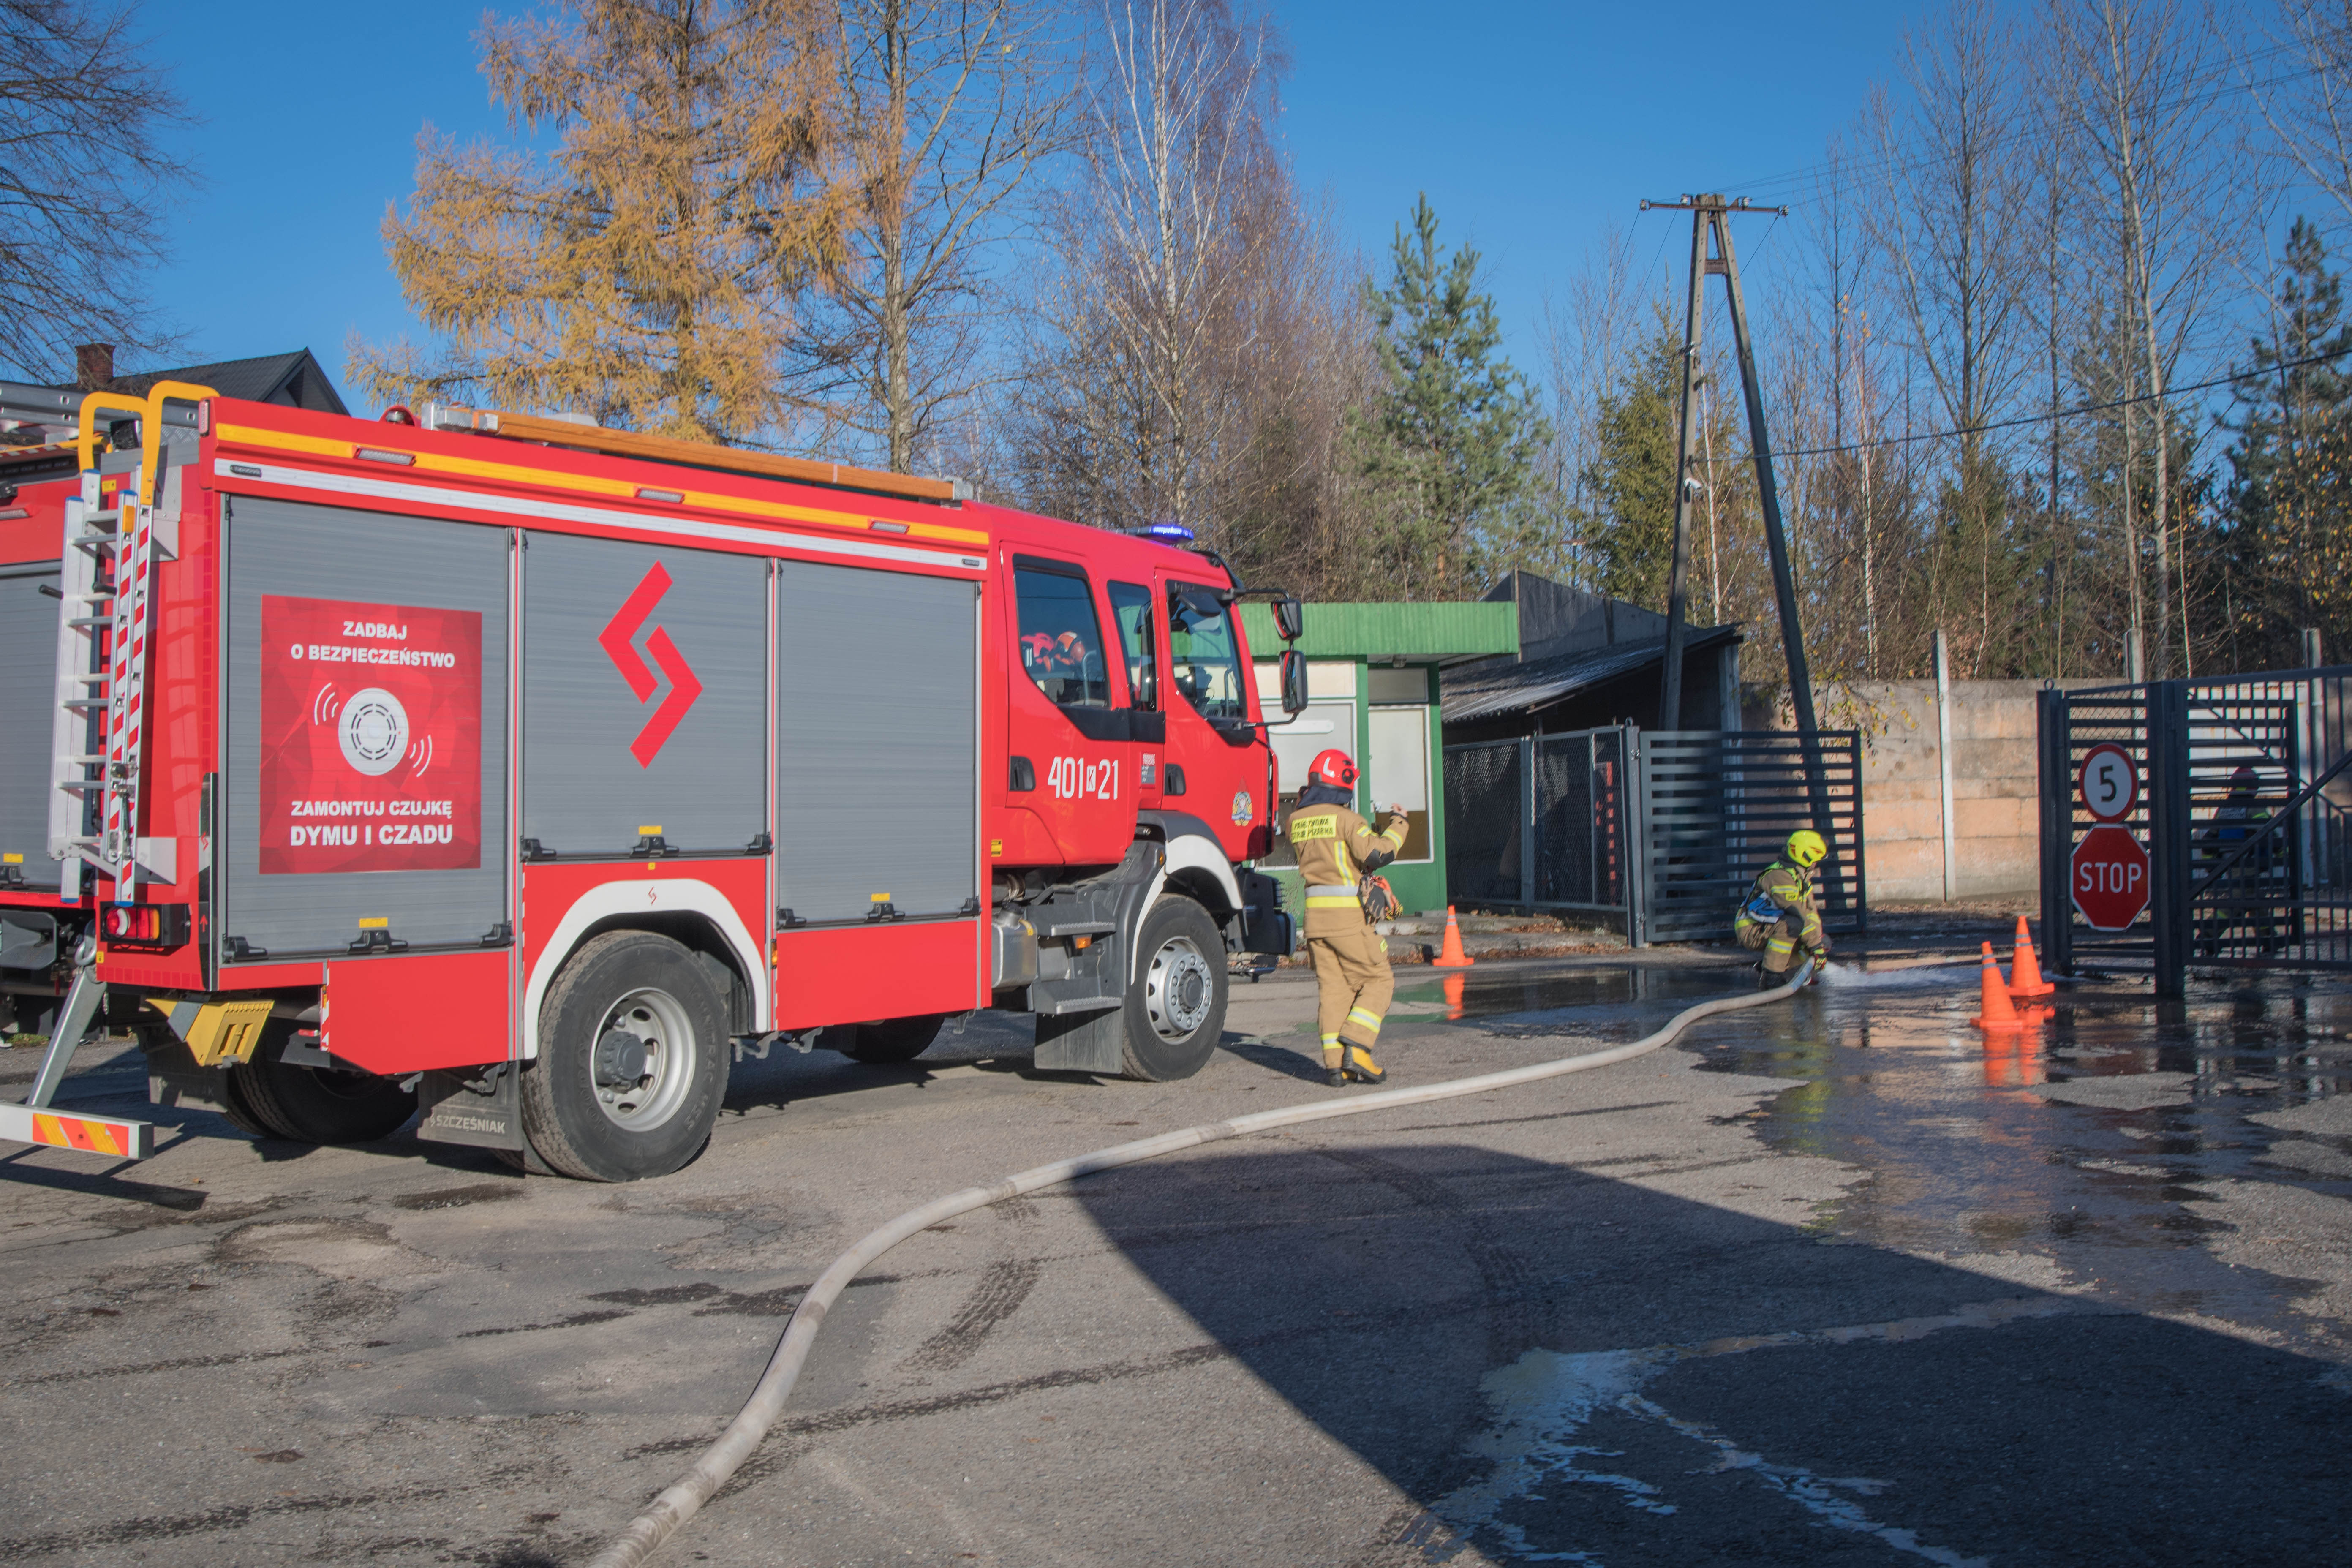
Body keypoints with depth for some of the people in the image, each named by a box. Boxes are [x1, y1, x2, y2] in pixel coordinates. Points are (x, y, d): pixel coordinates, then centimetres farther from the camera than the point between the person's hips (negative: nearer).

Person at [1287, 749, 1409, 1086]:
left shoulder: (1298, 820, 9)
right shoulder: (1345, 818, -10)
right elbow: (1377, 853, -20)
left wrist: (1303, 802, 29)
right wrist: (1397, 824, -5)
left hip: (1315, 915, 6)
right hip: (1348, 915, -6)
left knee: (1332, 987, 8)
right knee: (1378, 981, 5)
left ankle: (1335, 1063, 3)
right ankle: (1355, 1047, -7)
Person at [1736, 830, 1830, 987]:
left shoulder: (1801, 875, 9)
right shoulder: (1781, 877, -24)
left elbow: (1810, 911, 11)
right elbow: (1799, 915, -26)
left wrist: (1820, 939, 2)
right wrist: (1817, 946, -23)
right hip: (1751, 932, -10)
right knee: (1791, 924, -36)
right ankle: (1770, 975, -28)